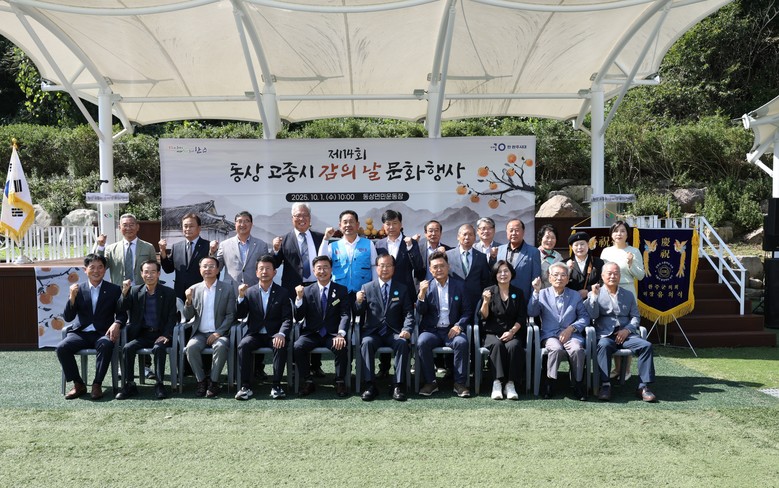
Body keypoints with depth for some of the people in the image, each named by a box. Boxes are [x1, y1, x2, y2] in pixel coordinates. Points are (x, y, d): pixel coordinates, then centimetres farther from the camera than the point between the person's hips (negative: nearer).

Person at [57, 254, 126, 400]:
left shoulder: (114, 290, 7)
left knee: (106, 345, -36)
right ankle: (78, 384, -9)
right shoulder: (78, 289, 10)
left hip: (102, 333, -2)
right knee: (61, 347, -26)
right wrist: (72, 297, -13)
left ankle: (97, 385, -22)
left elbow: (122, 314, 3)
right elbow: (68, 317, 4)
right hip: (81, 333, 2)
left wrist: (117, 324, -21)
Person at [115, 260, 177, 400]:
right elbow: (121, 309, 3)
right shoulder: (135, 291, 10)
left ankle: (159, 384, -22)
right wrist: (124, 293, -14)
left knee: (159, 348, -32)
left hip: (160, 334, -3)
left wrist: (166, 335, -14)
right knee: (127, 348, -23)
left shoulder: (169, 293, 3)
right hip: (141, 334, 3)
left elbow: (172, 318, 0)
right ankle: (129, 385, -13)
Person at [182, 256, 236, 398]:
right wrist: (188, 301, -12)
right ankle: (201, 381, -11)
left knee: (221, 346, -33)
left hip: (219, 333, -2)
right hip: (200, 333, 2)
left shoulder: (227, 288, 3)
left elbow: (230, 315, 0)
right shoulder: (194, 289, 9)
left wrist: (218, 333, -13)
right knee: (191, 347, -28)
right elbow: (187, 317, 8)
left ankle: (214, 382, -17)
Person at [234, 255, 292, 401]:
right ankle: (245, 386, -23)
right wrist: (241, 297, -13)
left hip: (274, 335, -1)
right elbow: (239, 316, 3)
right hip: (255, 334, 1)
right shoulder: (250, 292, 9)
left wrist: (281, 334, -23)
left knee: (281, 346, -33)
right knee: (243, 345, -29)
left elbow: (287, 319, -3)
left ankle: (276, 385, -24)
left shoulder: (282, 292, 5)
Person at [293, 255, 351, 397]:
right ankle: (308, 382, -9)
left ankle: (340, 382, -11)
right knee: (297, 347, -27)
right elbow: (298, 318, 3)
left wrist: (340, 334, -24)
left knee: (341, 347, -32)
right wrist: (299, 298, -14)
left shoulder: (341, 290, 5)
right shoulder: (307, 291, 8)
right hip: (312, 334, 2)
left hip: (333, 334, -1)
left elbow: (345, 315, -5)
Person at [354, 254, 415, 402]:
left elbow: (409, 313, 4)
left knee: (403, 343, -31)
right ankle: (370, 385, -28)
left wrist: (407, 330, -16)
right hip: (373, 332, 0)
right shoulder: (367, 288, 11)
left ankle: (398, 385, -27)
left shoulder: (403, 289, 11)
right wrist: (359, 302, -16)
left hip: (394, 333, 0)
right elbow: (358, 313, 7)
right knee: (366, 342, -32)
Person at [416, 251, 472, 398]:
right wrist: (422, 293, -16)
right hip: (432, 330, 0)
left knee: (462, 342, -31)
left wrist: (459, 325, -11)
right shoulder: (426, 286, 8)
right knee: (422, 342, -30)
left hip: (452, 330, 0)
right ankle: (430, 382, -16)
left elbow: (468, 310, 6)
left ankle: (460, 383, -18)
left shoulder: (459, 285, 8)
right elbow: (421, 312, 0)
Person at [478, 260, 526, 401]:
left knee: (514, 346, -32)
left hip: (512, 333, 1)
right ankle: (498, 382, -33)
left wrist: (512, 331, -12)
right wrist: (486, 302, -17)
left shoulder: (518, 293, 12)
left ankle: (510, 383, -29)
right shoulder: (488, 291, 8)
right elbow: (483, 317, 1)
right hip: (492, 333, 0)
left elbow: (522, 317, 5)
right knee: (497, 345, -33)